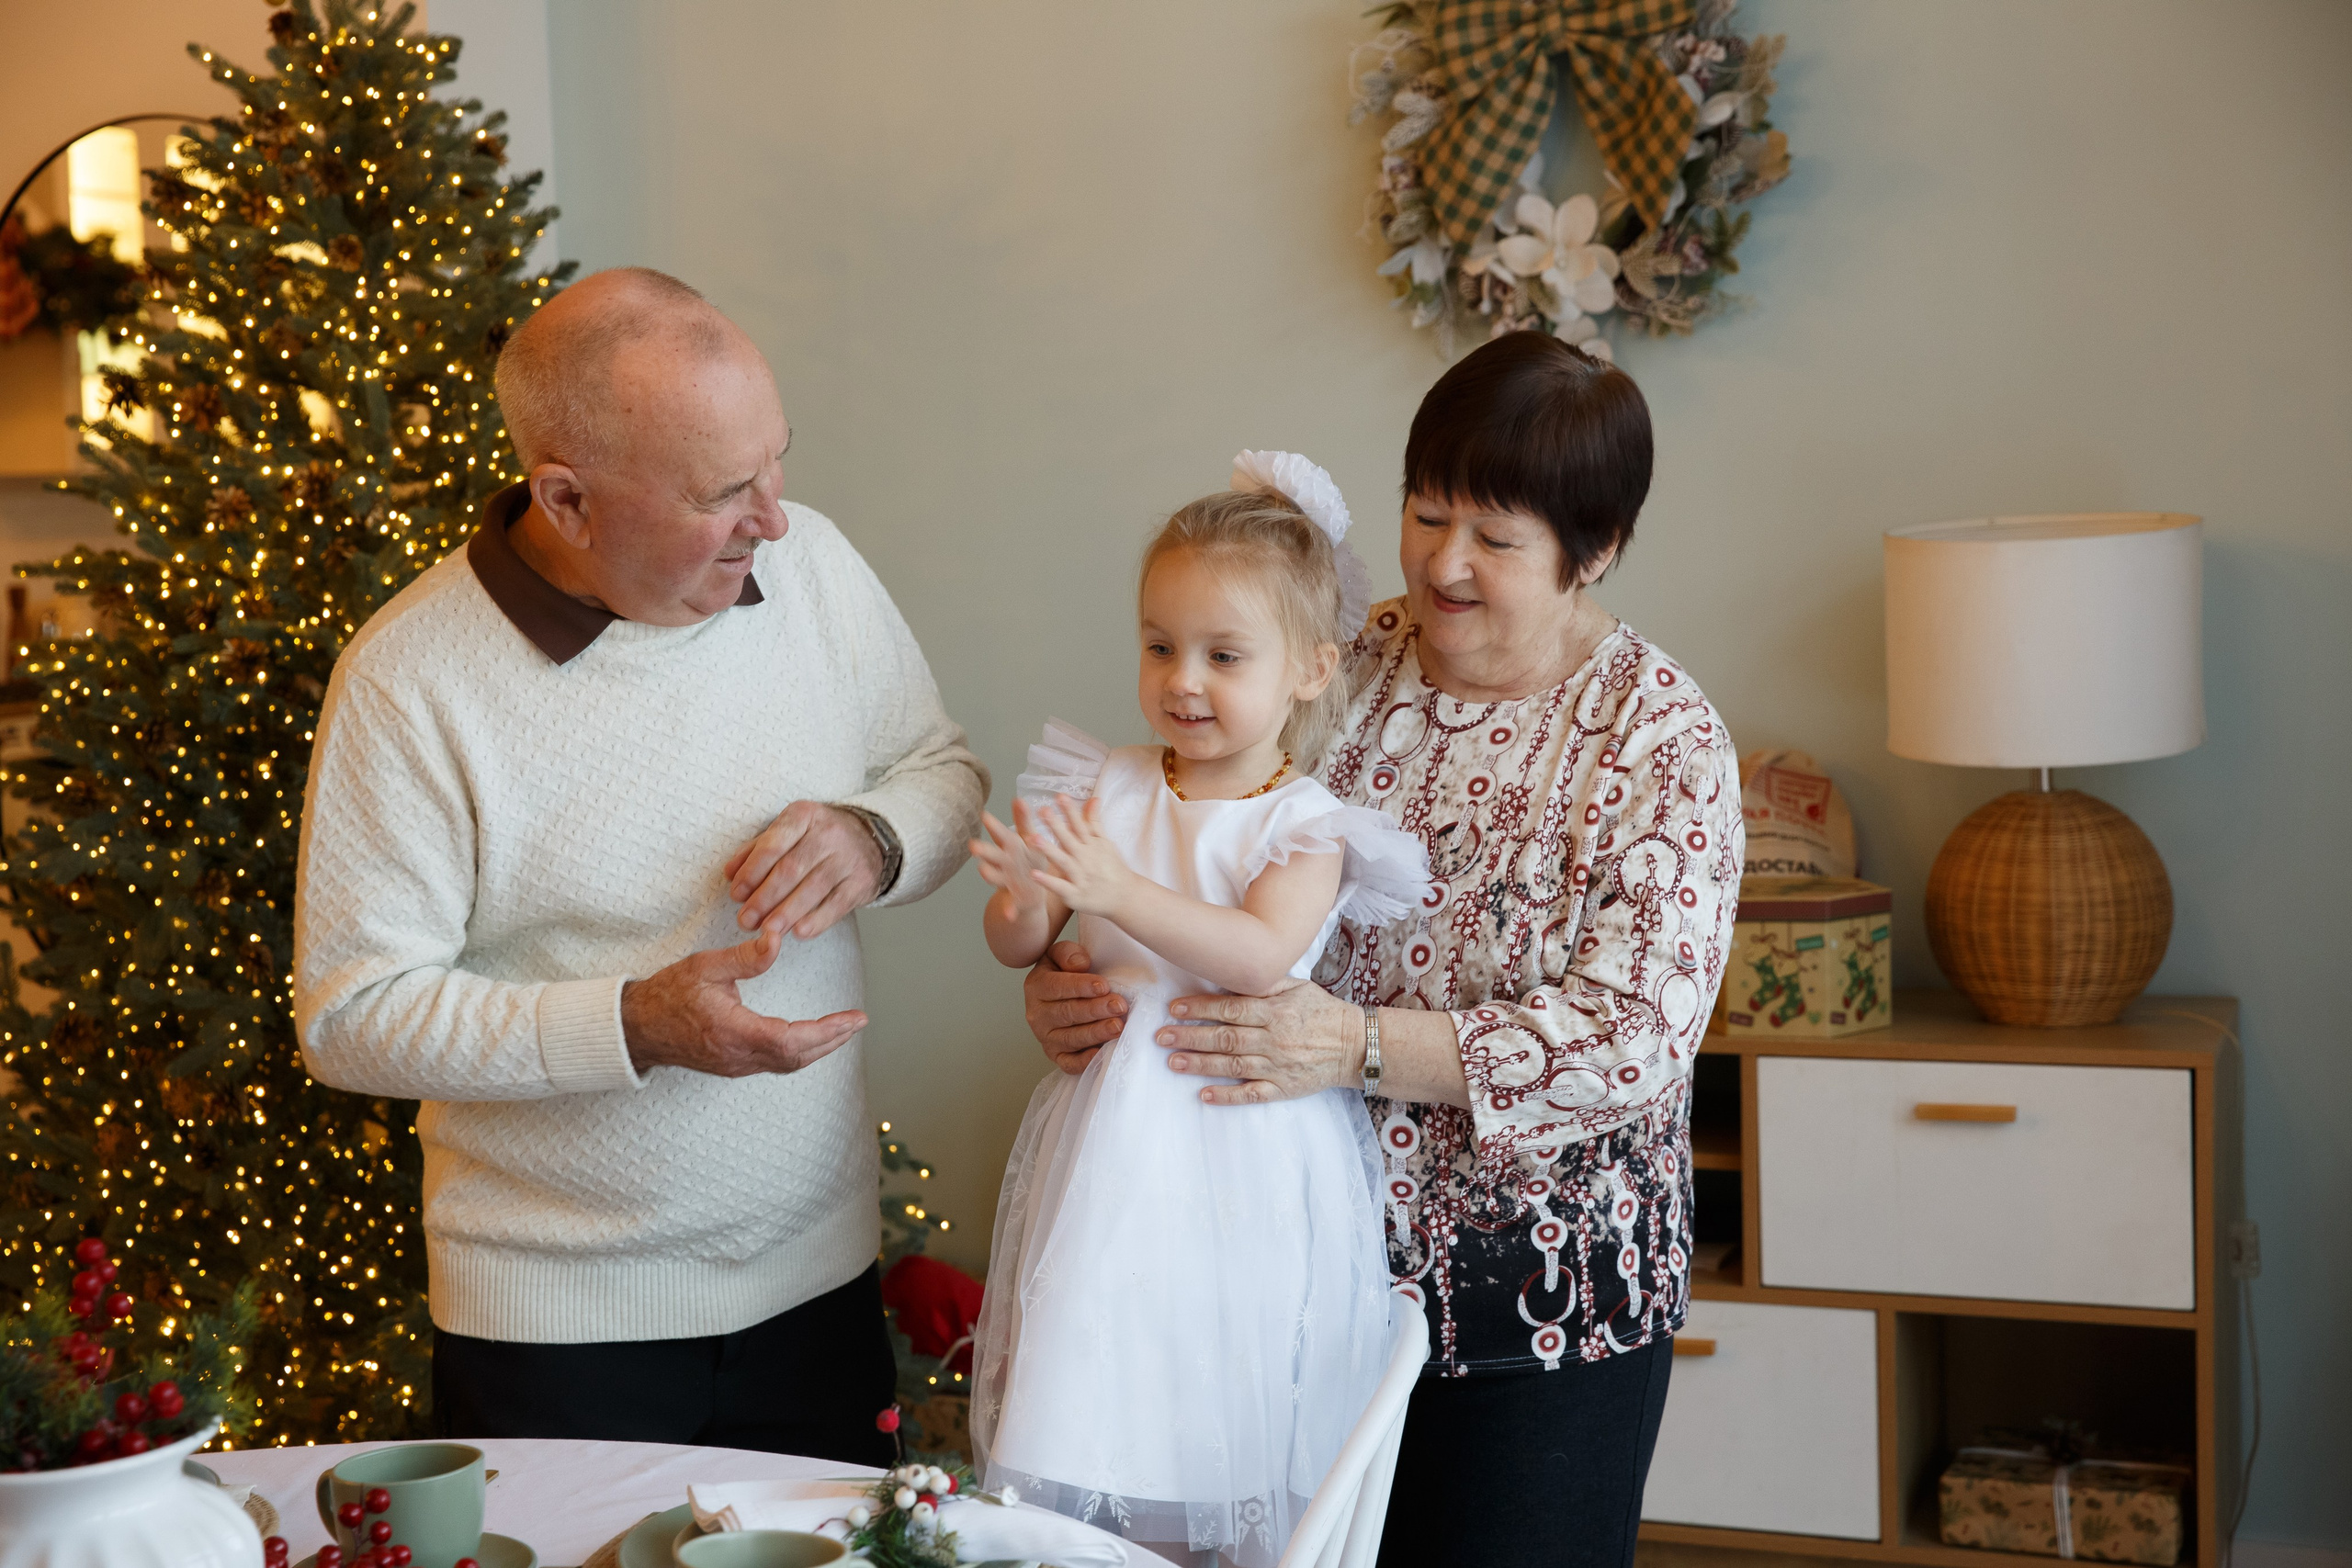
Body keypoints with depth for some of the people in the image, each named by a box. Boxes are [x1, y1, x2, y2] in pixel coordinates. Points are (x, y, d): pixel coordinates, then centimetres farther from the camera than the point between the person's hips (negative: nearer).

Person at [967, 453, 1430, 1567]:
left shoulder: (1307, 825, -6)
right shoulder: (1105, 789, 5)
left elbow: (1260, 955, -23)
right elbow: (1019, 947, 5)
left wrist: (1117, 891, -33)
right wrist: (1022, 901, -19)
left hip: (1245, 1150, -3)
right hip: (1112, 1139, 3)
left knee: (1222, 1426, 3)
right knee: (1084, 1419, 5)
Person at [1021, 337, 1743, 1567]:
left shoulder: (1661, 736, -11)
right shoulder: (1341, 672, -1)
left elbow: (1637, 1038, -19)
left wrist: (1360, 1045, -29)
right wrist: (1070, 981, -17)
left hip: (1551, 1292, -3)